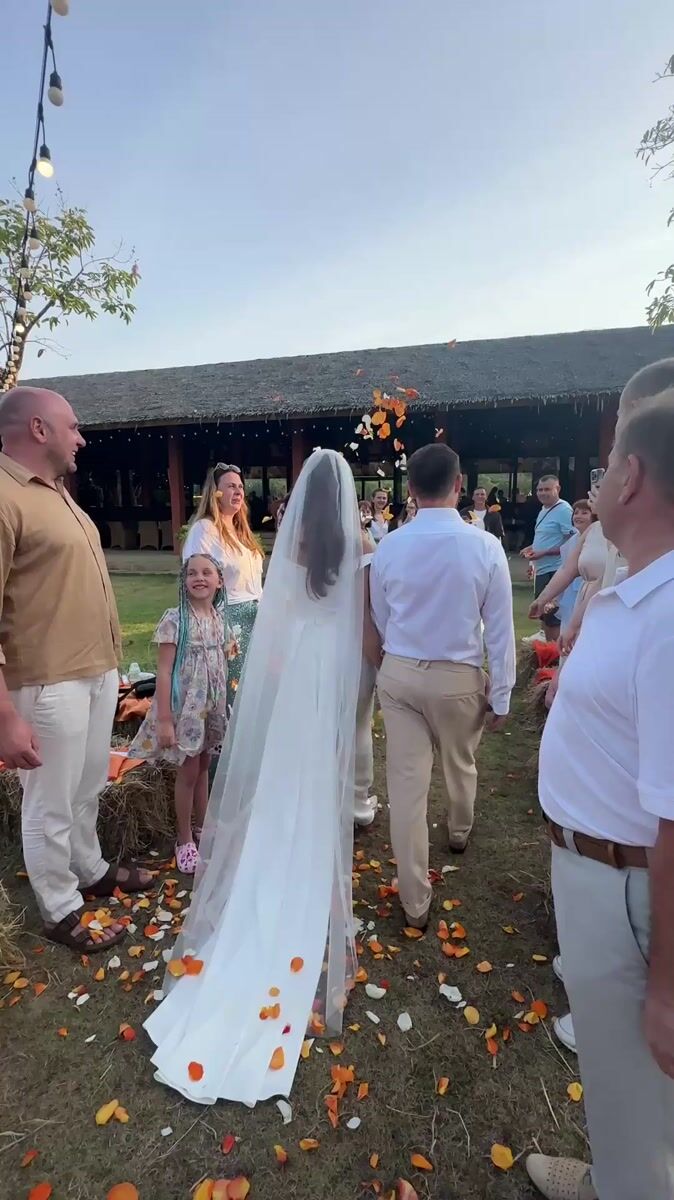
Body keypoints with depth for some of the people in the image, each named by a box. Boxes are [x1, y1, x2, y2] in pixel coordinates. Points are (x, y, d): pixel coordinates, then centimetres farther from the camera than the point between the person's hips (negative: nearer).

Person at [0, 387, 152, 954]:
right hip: (49, 684, -8)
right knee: (52, 806, 10)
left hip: (98, 672, 8)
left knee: (88, 789, 24)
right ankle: (61, 911, 29)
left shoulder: (57, 492, 12)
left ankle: (92, 871, 44)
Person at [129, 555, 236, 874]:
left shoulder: (220, 617, 2)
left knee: (203, 768, 18)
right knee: (188, 772, 6)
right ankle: (185, 840, 24)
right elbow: (163, 671, -16)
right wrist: (164, 720, -19)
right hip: (184, 706, -5)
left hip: (213, 706, 5)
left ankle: (200, 829, 35)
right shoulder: (175, 619, -15)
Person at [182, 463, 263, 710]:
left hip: (254, 618, 8)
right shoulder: (203, 529, -11)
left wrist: (261, 612, 14)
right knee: (231, 688, 0)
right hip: (227, 618, -8)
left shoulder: (240, 529, 16)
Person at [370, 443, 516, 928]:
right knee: (461, 764, 27)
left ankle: (415, 902, 21)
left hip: (399, 674, 1)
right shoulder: (485, 547, -14)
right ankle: (460, 831, 57)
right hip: (458, 678, -1)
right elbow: (500, 630, -10)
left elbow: (380, 621, 6)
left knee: (406, 785, 8)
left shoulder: (389, 547, -7)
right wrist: (500, 696, 0)